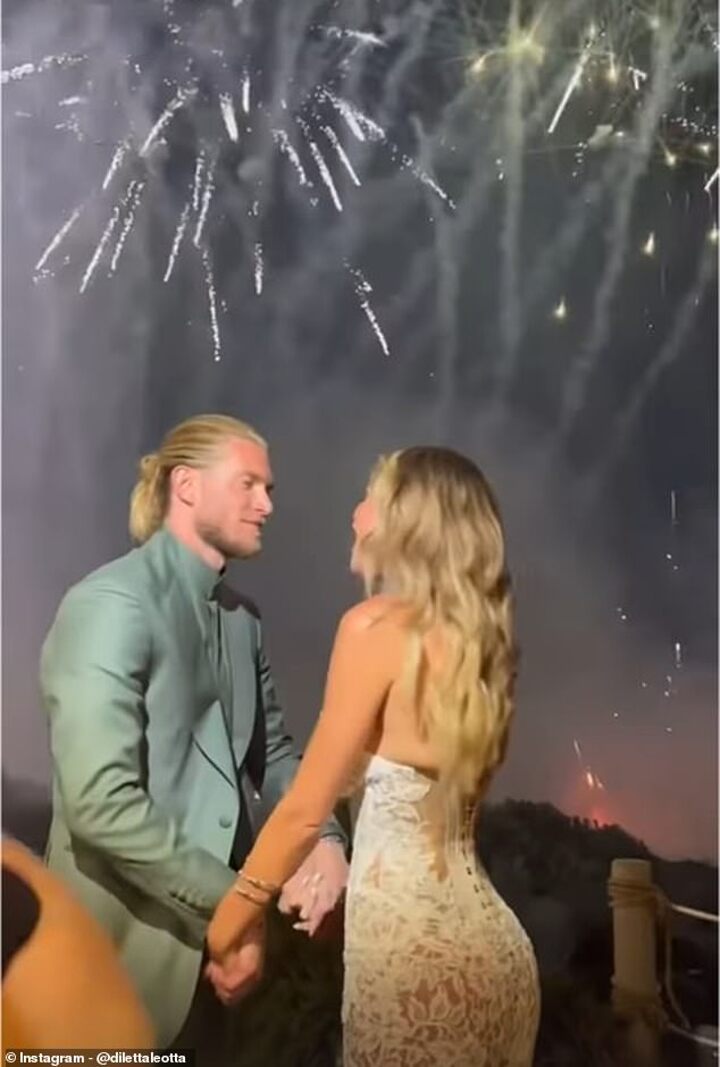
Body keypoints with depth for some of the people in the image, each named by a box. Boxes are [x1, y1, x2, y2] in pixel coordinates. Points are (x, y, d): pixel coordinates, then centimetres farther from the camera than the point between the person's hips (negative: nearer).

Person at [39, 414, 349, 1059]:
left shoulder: (242, 618, 6)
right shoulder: (112, 603, -18)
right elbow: (101, 801, -26)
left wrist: (322, 839, -7)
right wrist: (231, 901, -20)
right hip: (126, 948, -7)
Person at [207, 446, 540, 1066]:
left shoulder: (378, 623, -12)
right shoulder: (481, 635, 9)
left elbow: (307, 808, -8)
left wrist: (233, 914, 6)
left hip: (409, 940, -8)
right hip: (489, 944, 8)